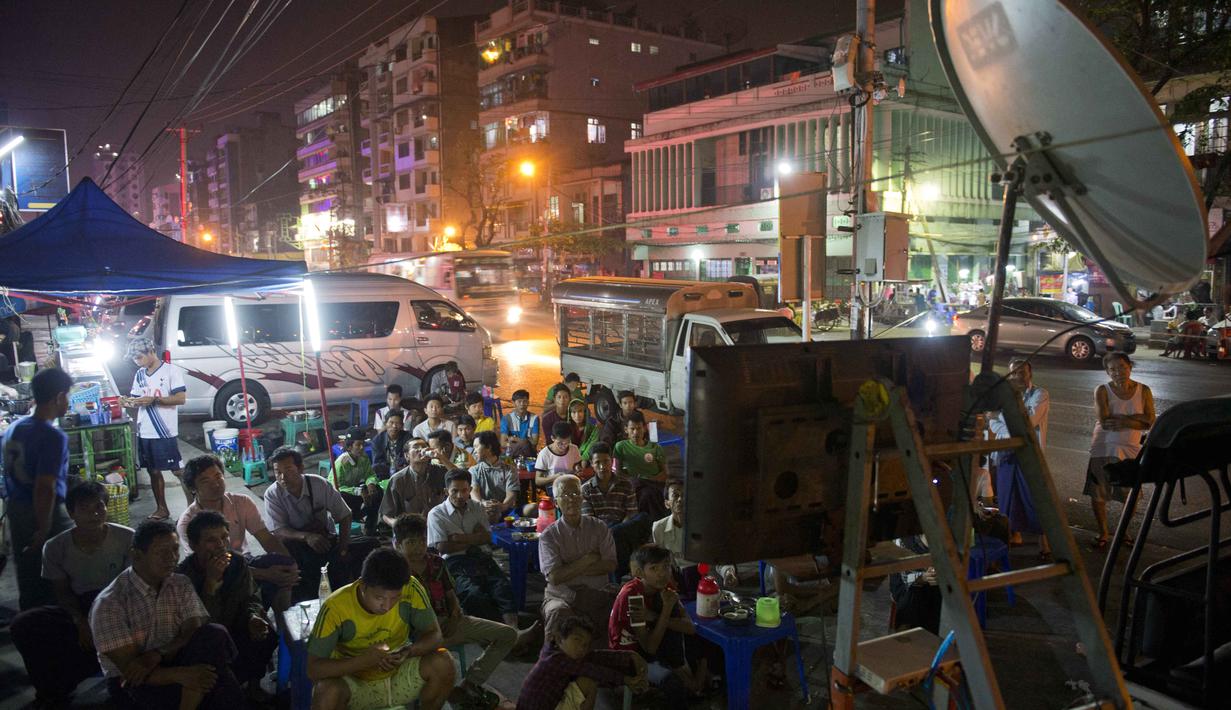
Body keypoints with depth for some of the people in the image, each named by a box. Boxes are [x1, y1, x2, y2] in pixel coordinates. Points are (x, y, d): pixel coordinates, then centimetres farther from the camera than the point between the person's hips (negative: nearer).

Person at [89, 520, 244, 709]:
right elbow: (128, 667, -19)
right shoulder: (109, 603, -14)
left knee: (215, 634, -27)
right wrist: (180, 674, -34)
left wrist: (156, 655, -27)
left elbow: (194, 633, -8)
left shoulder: (181, 585, 2)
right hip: (132, 682, -5)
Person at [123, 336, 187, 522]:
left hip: (165, 432, -6)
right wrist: (132, 402, -4)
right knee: (153, 471, 11)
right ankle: (161, 508, 20)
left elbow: (181, 398, -14)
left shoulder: (171, 370, -7)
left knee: (177, 470, -2)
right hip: (144, 433, 6)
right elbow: (136, 398, 19)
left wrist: (154, 399, -21)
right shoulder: (139, 375, 12)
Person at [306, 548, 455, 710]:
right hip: (354, 682, -2)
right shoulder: (335, 607, -25)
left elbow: (433, 634, -10)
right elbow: (314, 669, -23)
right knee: (327, 690, -33)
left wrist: (409, 652, -31)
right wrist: (363, 660, -37)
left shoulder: (410, 589, -20)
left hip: (399, 676, 2)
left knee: (442, 663, -24)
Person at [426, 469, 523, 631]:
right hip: (456, 562, -3)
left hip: (482, 558, 4)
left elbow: (488, 537, 11)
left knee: (504, 587, -28)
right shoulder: (436, 514, 9)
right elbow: (442, 548, -2)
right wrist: (475, 539, 2)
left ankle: (513, 630, -46)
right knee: (475, 594, -35)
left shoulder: (477, 509, 22)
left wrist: (463, 538, -4)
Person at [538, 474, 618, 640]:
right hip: (562, 595, -3)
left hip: (598, 593, 3)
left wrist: (573, 570, -9)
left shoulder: (599, 527, 10)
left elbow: (611, 565, 0)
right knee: (557, 612, -36)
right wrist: (588, 560, -5)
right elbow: (554, 577, -10)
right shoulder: (549, 536, 1)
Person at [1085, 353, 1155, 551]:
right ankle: (1103, 533, 22)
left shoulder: (1143, 391, 0)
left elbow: (1150, 423, -7)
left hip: (1131, 449, 2)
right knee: (1097, 494, 2)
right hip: (1103, 448, -2)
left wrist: (1124, 422, -20)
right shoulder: (1102, 391, -7)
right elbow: (1104, 421, -18)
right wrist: (1135, 417, -17)